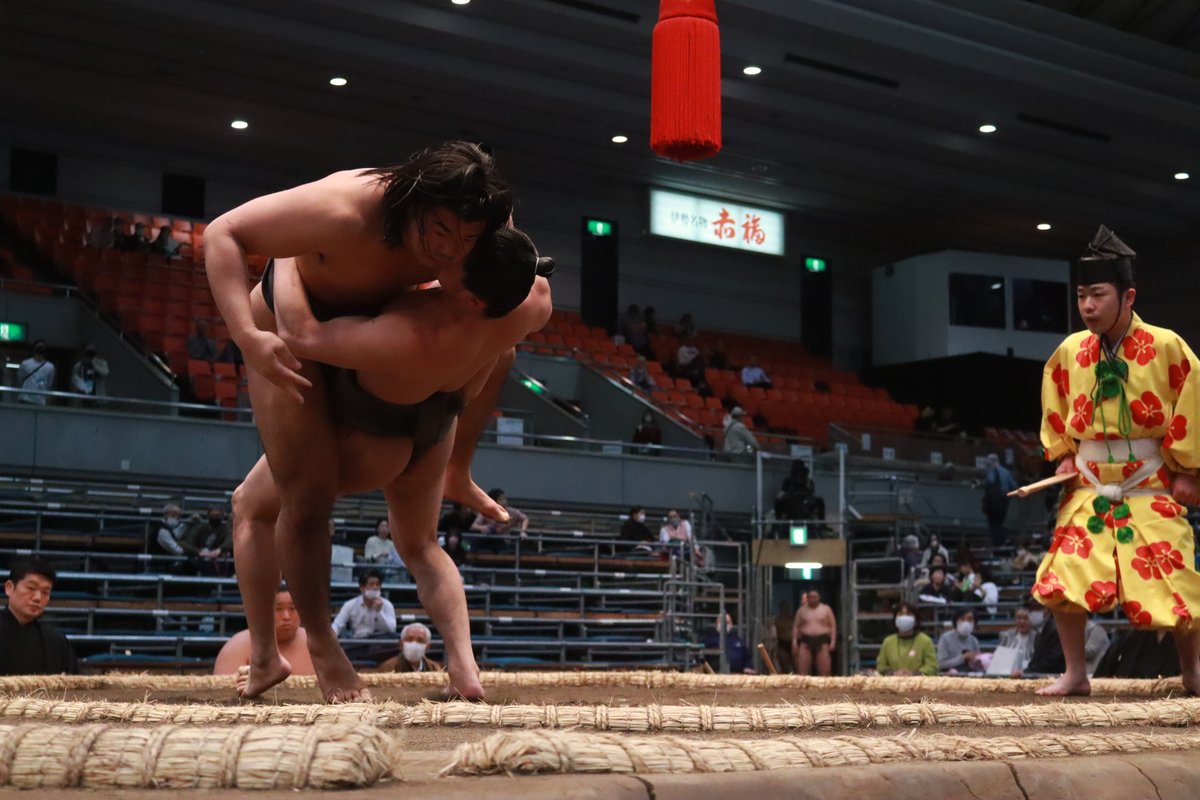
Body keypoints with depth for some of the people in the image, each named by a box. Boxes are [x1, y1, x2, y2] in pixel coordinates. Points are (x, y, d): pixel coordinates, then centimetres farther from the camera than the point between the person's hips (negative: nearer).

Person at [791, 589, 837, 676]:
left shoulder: (826, 609, 8)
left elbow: (833, 626, 8)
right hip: (805, 642, 1)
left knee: (825, 671, -7)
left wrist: (833, 641, -2)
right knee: (801, 671, -8)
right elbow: (795, 627, 13)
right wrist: (794, 642, 3)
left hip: (822, 642, -1)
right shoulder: (801, 610, 12)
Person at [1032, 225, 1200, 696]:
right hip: (1088, 486, 3)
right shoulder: (1070, 352, -1)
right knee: (1062, 579, -6)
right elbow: (1055, 409, 15)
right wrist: (1062, 454, 6)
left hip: (1150, 486, -3)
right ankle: (1075, 674, 8)